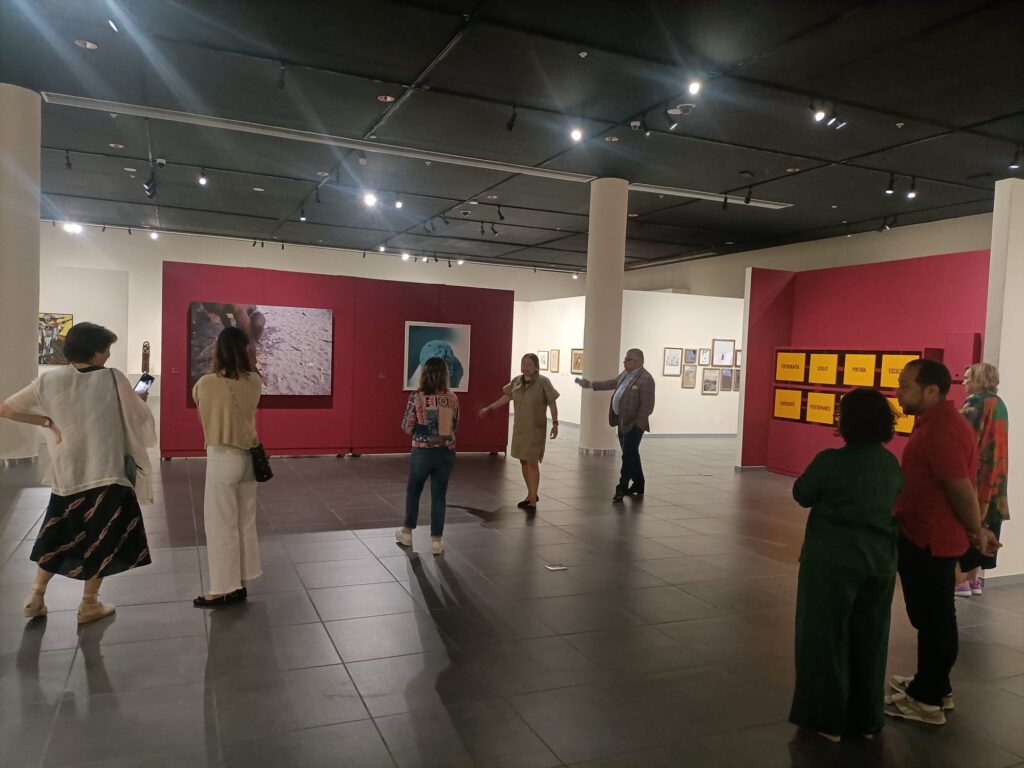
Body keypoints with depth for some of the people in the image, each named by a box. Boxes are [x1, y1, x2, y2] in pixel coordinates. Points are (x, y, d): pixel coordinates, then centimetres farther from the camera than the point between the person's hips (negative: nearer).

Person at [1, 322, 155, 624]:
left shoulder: (48, 381, -3)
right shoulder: (113, 378, -11)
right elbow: (140, 418, -7)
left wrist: (48, 422, 5)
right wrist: (139, 399, 13)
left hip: (67, 473, 4)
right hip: (107, 472, -4)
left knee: (59, 534, 23)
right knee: (102, 538, 11)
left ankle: (36, 596, 28)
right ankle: (89, 604, 19)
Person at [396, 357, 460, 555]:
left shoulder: (417, 397, -12)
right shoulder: (452, 398, -4)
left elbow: (407, 428, -6)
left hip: (422, 452, -1)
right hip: (446, 453, 2)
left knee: (413, 491, 20)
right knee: (439, 495, 11)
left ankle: (407, 532, 35)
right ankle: (436, 540, 14)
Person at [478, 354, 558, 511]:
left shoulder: (543, 382, -13)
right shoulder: (516, 381, 1)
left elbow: (552, 403, -10)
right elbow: (507, 397, 15)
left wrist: (555, 423, -16)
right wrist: (489, 408, 19)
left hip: (536, 429, -6)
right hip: (519, 428, 6)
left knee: (532, 463, -6)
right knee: (523, 462, 13)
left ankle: (532, 501, 1)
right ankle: (531, 495, 30)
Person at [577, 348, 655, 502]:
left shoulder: (645, 379, -17)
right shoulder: (626, 374, 10)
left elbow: (647, 406, -18)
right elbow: (613, 383, 26)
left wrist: (636, 424, -18)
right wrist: (591, 385, 26)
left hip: (634, 424, -9)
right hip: (622, 422, 9)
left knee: (628, 456, -4)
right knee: (631, 455, 17)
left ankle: (622, 488, 3)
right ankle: (638, 485, 29)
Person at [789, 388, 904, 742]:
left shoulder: (831, 461, -17)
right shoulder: (892, 464, 2)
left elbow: (802, 495, -4)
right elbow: (895, 508, 13)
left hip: (833, 561, -6)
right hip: (880, 561, 6)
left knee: (826, 637, 7)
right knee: (869, 641, 16)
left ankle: (828, 719, 14)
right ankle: (866, 718, 28)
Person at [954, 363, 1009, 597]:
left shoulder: (976, 402, -13)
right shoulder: (998, 403, 12)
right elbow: (995, 442, 16)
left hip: (974, 476, -8)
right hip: (994, 478, 8)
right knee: (980, 527, 13)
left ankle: (961, 580, 2)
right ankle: (975, 579, 19)